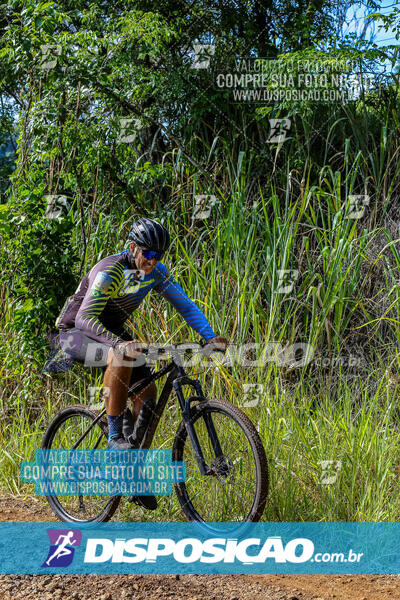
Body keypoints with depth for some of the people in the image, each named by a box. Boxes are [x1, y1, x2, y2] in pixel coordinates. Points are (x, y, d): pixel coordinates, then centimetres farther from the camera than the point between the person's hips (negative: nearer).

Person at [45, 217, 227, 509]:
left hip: (113, 332, 7)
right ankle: (115, 436, -26)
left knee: (148, 392, -8)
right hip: (76, 332, -7)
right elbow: (86, 318, -37)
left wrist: (211, 336, -22)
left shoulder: (157, 272, -8)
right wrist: (120, 343, -53)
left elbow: (185, 304, -5)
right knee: (121, 357, -37)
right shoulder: (110, 271, -29)